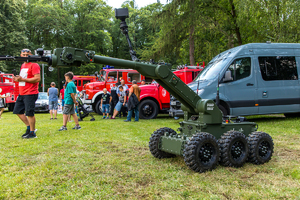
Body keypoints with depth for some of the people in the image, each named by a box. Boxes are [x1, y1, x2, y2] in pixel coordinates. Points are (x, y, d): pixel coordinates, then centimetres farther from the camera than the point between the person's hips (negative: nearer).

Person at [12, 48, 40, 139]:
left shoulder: (34, 65, -10)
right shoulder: (23, 65, 19)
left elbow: (37, 78, -20)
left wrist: (23, 79, -20)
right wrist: (17, 78, 7)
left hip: (30, 94, -9)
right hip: (21, 93, 10)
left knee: (29, 113, -6)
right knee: (18, 111, 11)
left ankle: (32, 132, 4)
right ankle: (29, 127, 22)